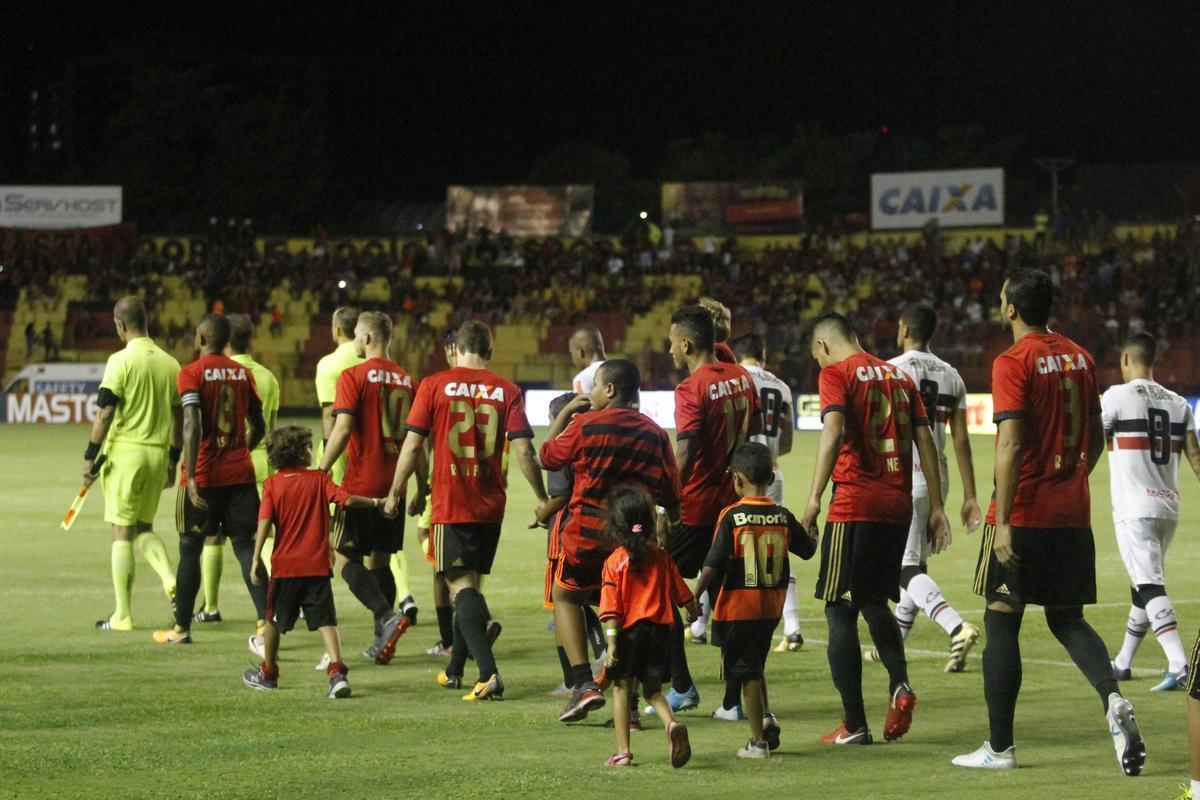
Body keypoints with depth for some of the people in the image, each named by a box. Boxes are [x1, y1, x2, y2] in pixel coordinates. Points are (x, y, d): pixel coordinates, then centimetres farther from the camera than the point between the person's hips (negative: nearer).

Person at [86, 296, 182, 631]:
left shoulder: (121, 361, -11)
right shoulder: (169, 363, 7)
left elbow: (105, 413, -14)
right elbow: (179, 416, 12)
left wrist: (90, 456, -8)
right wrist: (172, 461, 21)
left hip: (125, 453, -6)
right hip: (158, 453, 6)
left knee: (123, 533, 0)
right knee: (144, 527, 20)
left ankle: (122, 615, 2)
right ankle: (170, 579, -6)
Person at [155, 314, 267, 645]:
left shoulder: (191, 373, -8)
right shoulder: (243, 373, 8)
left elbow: (192, 425, -19)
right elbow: (259, 427, 14)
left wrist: (191, 476, -20)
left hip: (205, 475, -4)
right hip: (241, 474, 4)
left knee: (190, 548, 9)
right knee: (246, 547, 1)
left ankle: (181, 628, 19)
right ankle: (264, 626, -13)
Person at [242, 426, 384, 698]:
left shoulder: (272, 484, -1)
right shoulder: (319, 479, 0)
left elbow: (265, 521, -9)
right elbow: (346, 499, -10)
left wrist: (256, 558, -10)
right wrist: (376, 502, 5)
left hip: (284, 565, 0)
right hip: (317, 564, 0)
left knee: (274, 620, 17)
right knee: (325, 621, -3)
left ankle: (268, 673, 32)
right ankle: (337, 671, -21)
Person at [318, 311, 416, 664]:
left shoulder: (353, 377, -8)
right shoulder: (406, 380, 9)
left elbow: (342, 429, -17)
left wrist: (320, 473, -12)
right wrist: (421, 487, 19)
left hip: (361, 483, -6)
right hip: (395, 485, 6)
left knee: (345, 559, -1)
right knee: (379, 560, 14)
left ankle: (387, 616, -21)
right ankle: (381, 641, 11)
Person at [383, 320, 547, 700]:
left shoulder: (434, 385, -3)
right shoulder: (506, 391, 1)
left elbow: (413, 444, -4)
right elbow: (523, 449, -4)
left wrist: (395, 493, 7)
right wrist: (542, 498, 5)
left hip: (450, 503, -3)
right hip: (491, 504, 3)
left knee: (461, 586, -5)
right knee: (470, 584, 18)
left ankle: (489, 672, -23)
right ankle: (454, 670, 29)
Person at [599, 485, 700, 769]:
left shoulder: (614, 562, -9)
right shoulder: (661, 558, 3)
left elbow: (611, 609, -14)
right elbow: (681, 593, 12)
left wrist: (611, 644, -16)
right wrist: (694, 610, 33)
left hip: (629, 631, -3)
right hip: (660, 629, 3)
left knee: (621, 690, 10)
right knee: (653, 689, 14)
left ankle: (623, 752, 8)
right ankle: (672, 723, -17)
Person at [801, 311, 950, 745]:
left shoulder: (836, 373, -3)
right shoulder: (898, 375, 16)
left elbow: (833, 431, -19)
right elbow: (925, 441, 12)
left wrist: (813, 499, -24)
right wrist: (936, 507, 13)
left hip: (854, 506, -6)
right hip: (898, 505, 6)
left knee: (840, 610, 2)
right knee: (874, 602, 22)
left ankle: (854, 724, -1)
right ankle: (899, 682, -3)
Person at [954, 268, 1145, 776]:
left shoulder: (1013, 363, -11)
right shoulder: (1080, 358, 9)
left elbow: (1012, 445, -18)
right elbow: (1096, 439, 16)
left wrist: (1002, 521, -18)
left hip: (1023, 513, -6)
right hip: (1073, 515, 6)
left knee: (1001, 622, 3)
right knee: (1067, 619, 15)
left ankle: (999, 747, 6)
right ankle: (1112, 700, -12)